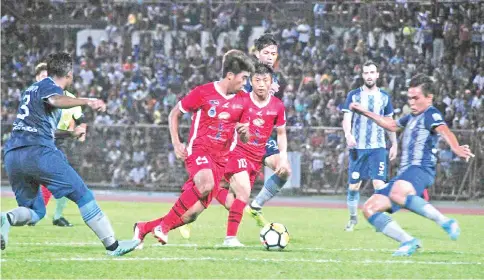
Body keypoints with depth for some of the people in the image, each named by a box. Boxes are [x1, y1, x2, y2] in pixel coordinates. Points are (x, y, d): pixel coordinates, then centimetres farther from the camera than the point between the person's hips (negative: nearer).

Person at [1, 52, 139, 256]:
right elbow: (55, 101, -24)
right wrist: (86, 101, -37)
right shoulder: (49, 87, 2)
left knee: (35, 212, 15)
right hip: (38, 152, -8)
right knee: (83, 196, 1)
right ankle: (112, 245, 1)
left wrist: (70, 133, 48)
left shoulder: (32, 89, 28)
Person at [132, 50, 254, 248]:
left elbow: (244, 139, 18)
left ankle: (144, 228, 14)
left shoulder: (242, 101, 9)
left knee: (193, 212, -3)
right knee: (206, 184, -37)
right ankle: (164, 225, -22)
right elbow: (174, 114, 7)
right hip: (199, 149, -5)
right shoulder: (203, 93, -5)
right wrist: (176, 144, -3)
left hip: (220, 159, 5)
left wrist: (244, 132, -7)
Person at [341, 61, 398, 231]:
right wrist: (348, 134, -24)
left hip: (377, 148, 0)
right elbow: (347, 118, -5)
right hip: (357, 147, 0)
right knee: (353, 187, 3)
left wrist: (394, 144, 14)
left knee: (379, 184, -13)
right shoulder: (354, 95, 3)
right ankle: (353, 218, 22)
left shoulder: (384, 97, 8)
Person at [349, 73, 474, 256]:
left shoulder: (430, 114, -3)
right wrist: (365, 113, 47)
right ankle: (409, 242, -4)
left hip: (420, 169, -9)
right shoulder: (413, 117, 25)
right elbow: (392, 125, 44)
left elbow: (443, 131, -24)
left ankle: (446, 223, -35)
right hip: (405, 173, 9)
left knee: (397, 194, -41)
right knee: (369, 209, 1)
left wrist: (455, 148, -46)